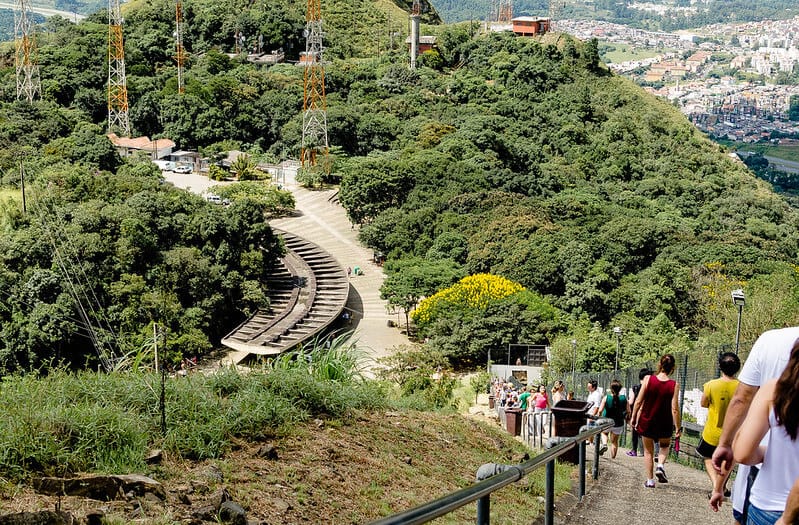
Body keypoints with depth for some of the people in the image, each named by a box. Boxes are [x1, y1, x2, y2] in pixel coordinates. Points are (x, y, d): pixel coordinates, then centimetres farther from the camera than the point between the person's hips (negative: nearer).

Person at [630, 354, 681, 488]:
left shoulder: (648, 379, -11)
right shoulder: (674, 385, -12)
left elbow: (638, 402, -8)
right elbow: (675, 409, -12)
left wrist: (633, 418, 6)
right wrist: (679, 428, -2)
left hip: (646, 421, 0)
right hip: (665, 424, 0)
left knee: (648, 451, 17)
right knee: (665, 446, 27)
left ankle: (650, 480, 15)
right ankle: (660, 466, 1)